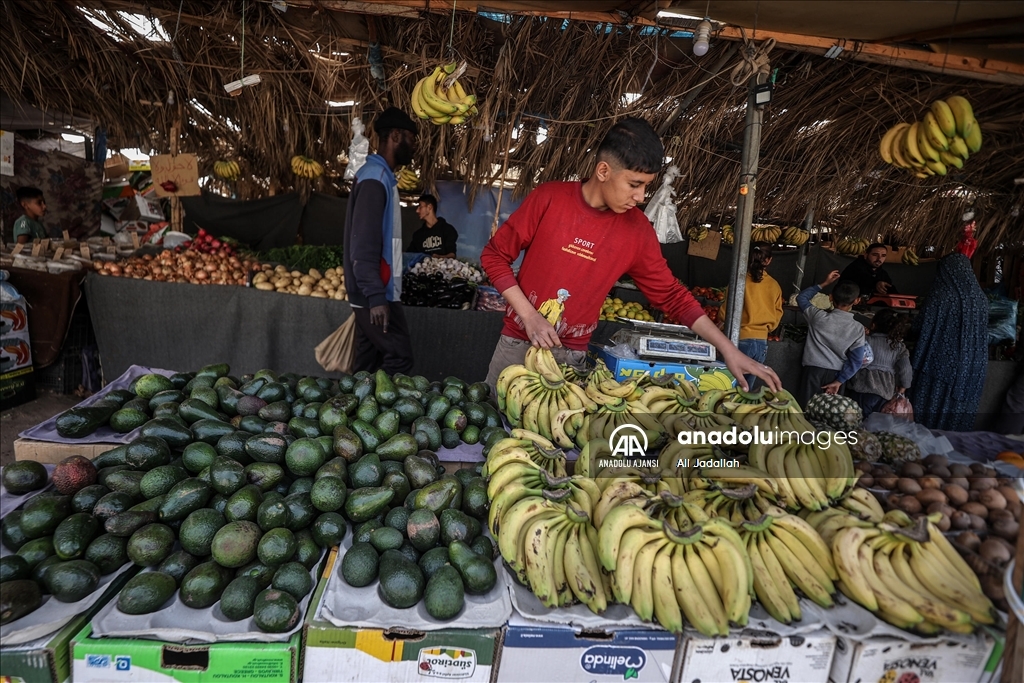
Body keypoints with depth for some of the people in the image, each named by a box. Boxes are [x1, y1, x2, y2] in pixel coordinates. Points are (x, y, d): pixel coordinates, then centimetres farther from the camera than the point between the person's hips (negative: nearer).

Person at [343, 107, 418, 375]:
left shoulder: (379, 176, 19)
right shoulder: (375, 177, -12)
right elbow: (363, 245, -20)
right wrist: (376, 296, -24)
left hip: (375, 292, 10)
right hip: (375, 293, -10)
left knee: (368, 364, 11)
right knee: (399, 359, -9)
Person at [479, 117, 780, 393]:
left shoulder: (638, 229, -4)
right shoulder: (549, 199, -11)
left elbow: (670, 294, 2)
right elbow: (494, 255, -5)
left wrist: (728, 350, -1)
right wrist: (529, 315, -14)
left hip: (573, 355, 1)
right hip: (519, 342, -1)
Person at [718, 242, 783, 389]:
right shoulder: (774, 286, 3)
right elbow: (777, 316, 10)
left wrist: (721, 321, 15)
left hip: (741, 339, -4)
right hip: (762, 342, 4)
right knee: (746, 387, 12)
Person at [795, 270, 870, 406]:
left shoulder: (819, 316, -8)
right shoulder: (858, 329, -4)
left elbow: (801, 297, 12)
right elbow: (856, 361, -5)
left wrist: (824, 283, 14)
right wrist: (839, 381, -1)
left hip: (813, 370, -1)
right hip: (836, 374, 1)